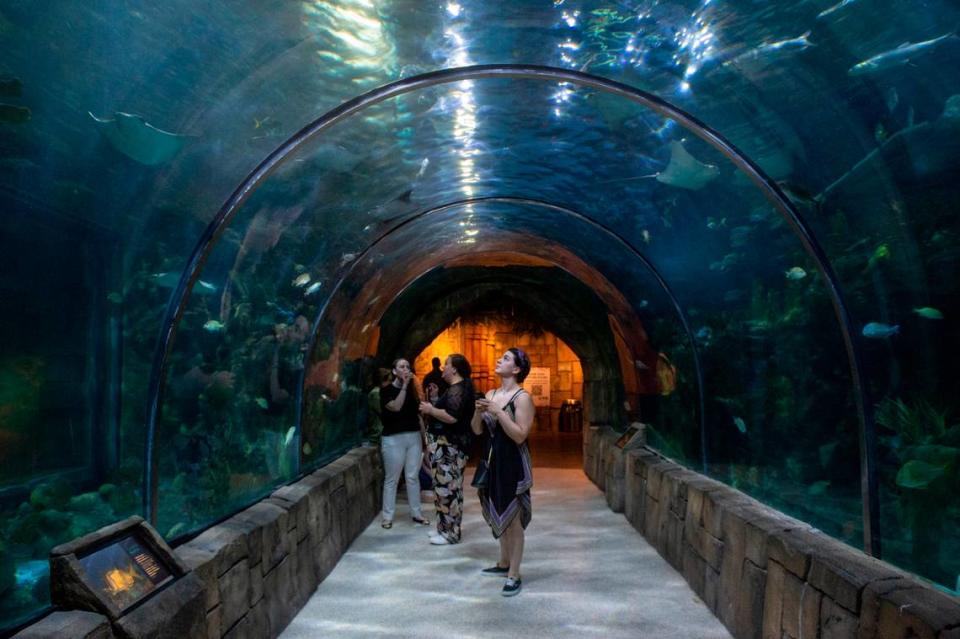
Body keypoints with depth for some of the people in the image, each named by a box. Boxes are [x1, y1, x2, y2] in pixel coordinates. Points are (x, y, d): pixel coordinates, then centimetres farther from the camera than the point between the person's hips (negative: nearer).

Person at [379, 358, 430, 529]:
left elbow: (418, 413, 12)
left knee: (413, 477, 8)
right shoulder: (386, 390, -3)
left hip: (414, 437, 4)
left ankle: (416, 513, 16)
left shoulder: (412, 389, 11)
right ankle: (387, 516, 9)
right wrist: (405, 385, -17)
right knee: (391, 478, 1)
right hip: (394, 438, -4)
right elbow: (396, 407, -20)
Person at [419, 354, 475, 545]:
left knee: (447, 487, -6)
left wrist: (431, 410, -15)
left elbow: (452, 416, -28)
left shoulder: (457, 389, -16)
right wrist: (432, 410, 12)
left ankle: (451, 533, 0)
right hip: (447, 444, 11)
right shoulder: (457, 388, 17)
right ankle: (445, 527, 20)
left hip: (449, 446, -11)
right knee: (446, 486, 13)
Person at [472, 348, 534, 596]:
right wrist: (479, 411, -10)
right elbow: (477, 430, 9)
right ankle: (504, 564, 34)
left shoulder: (522, 397, -13)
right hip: (493, 459, 7)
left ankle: (514, 575, 10)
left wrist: (498, 412, -24)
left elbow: (520, 435, -20)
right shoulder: (490, 394, 7)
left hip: (513, 462, -7)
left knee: (513, 519, 1)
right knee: (500, 515, 18)